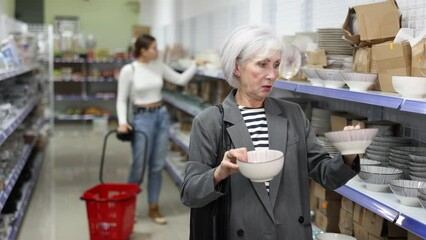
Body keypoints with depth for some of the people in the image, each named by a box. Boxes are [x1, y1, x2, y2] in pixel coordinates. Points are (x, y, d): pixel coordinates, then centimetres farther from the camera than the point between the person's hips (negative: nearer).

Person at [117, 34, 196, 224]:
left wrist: (195, 64, -1)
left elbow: (181, 80, 9)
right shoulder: (128, 70, -10)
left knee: (157, 165, 9)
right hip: (142, 118, -5)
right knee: (139, 166, 0)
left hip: (161, 116, 5)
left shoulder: (158, 66, 4)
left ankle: (153, 208, 20)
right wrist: (122, 121, -20)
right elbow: (121, 99, -7)